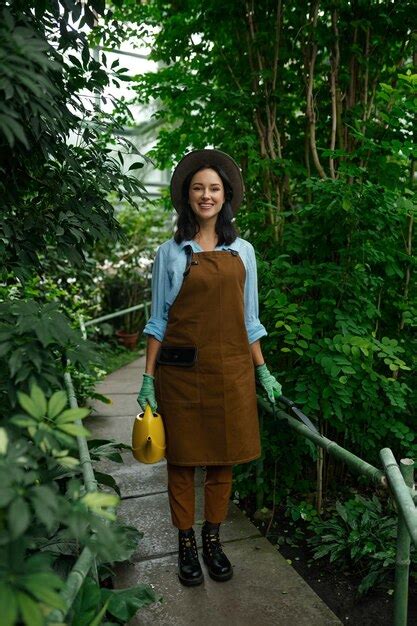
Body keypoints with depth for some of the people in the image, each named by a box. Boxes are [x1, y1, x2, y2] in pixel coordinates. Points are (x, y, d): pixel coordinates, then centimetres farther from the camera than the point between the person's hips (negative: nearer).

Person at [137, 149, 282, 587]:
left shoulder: (243, 251, 9)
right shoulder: (170, 252, 2)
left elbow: (248, 319, 13)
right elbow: (158, 321, 3)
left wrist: (263, 371, 10)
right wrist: (148, 378, -2)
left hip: (231, 369, 2)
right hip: (182, 370, -2)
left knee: (223, 459, 10)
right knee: (182, 459, 7)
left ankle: (212, 542, 29)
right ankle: (186, 546, 26)